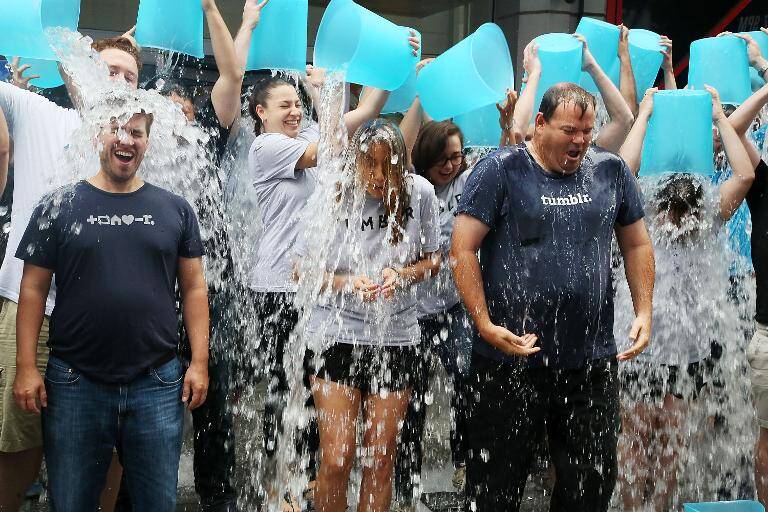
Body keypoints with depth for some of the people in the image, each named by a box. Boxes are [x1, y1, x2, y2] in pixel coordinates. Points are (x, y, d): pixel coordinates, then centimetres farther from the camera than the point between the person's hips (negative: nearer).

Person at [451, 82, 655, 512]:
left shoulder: (612, 171, 8)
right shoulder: (501, 171, -5)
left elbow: (637, 245, 17)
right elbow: (463, 249, -8)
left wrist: (644, 312, 5)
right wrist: (486, 324, -15)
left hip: (594, 362, 4)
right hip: (511, 357, -3)